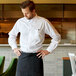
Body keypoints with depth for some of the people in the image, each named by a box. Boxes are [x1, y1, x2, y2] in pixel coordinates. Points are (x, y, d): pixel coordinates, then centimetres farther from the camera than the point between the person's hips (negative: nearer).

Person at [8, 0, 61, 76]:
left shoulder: (43, 22, -4)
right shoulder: (20, 22, 5)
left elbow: (56, 37, 4)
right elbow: (11, 35, 23)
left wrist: (48, 50, 1)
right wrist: (14, 48, 11)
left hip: (36, 56, -2)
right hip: (22, 56, 3)